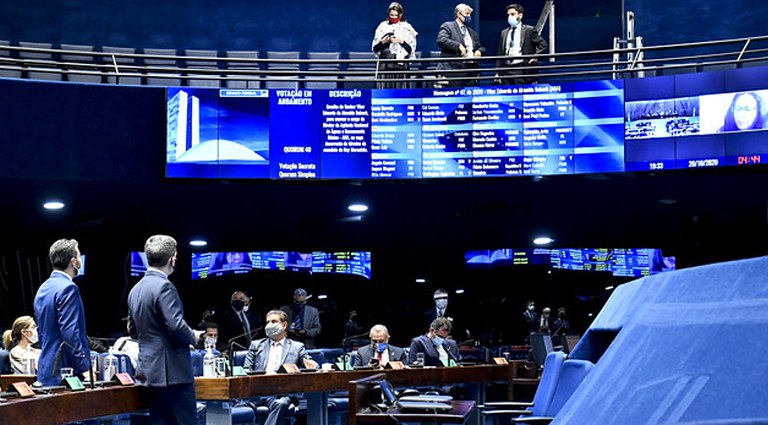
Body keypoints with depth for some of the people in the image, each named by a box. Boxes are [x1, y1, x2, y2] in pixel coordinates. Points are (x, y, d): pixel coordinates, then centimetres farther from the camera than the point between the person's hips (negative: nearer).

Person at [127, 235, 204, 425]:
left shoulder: (135, 290, 12)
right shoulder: (164, 287, -14)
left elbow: (133, 330, 20)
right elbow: (177, 326, -21)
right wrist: (193, 337, -3)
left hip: (149, 371, 9)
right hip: (173, 372, -9)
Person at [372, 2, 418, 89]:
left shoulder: (407, 28, 8)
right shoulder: (382, 27, 10)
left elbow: (411, 49, 2)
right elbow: (374, 48, 10)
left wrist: (401, 41, -11)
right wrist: (383, 42, -8)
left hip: (401, 65, -1)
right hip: (385, 65, 1)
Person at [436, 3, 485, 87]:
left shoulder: (472, 33, 25)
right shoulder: (448, 26, 3)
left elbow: (480, 47, 29)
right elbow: (441, 40, -14)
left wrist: (479, 51, 4)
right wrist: (458, 46, -20)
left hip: (470, 71, 7)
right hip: (453, 70, -7)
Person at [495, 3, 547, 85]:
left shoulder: (529, 30, 3)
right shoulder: (504, 32, 17)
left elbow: (542, 44, 1)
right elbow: (501, 54, 17)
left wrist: (535, 57, -10)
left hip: (522, 71, -4)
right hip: (506, 71, 4)